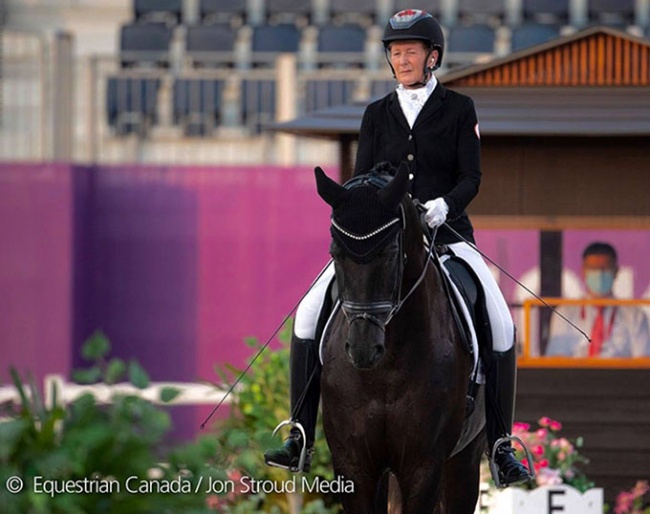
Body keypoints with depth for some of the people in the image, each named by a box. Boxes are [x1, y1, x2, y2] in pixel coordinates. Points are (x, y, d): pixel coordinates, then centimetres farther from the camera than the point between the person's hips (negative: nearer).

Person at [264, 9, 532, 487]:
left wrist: (443, 206, -23)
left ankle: (501, 446, -7)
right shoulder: (378, 115, 11)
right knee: (311, 315, -14)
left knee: (501, 328, -20)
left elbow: (471, 178, -3)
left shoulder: (459, 109, 4)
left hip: (446, 232, -2)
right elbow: (362, 178, 7)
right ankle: (300, 439, -8)